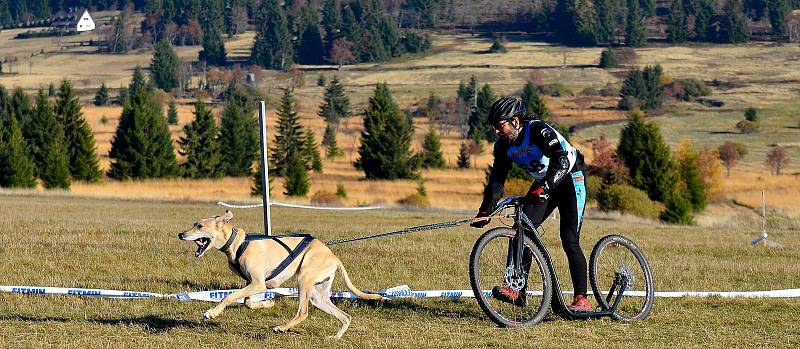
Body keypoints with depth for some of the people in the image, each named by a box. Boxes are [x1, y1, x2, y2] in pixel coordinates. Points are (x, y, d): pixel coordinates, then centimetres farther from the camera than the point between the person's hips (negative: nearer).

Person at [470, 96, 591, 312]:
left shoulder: (539, 130, -29)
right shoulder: (503, 145, -8)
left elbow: (562, 161, -42)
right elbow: (497, 179, -3)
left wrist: (545, 188, -55)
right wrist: (485, 212, -13)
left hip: (570, 179, -7)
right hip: (543, 184, 7)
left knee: (569, 241, -14)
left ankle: (581, 299, -9)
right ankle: (517, 290, -10)